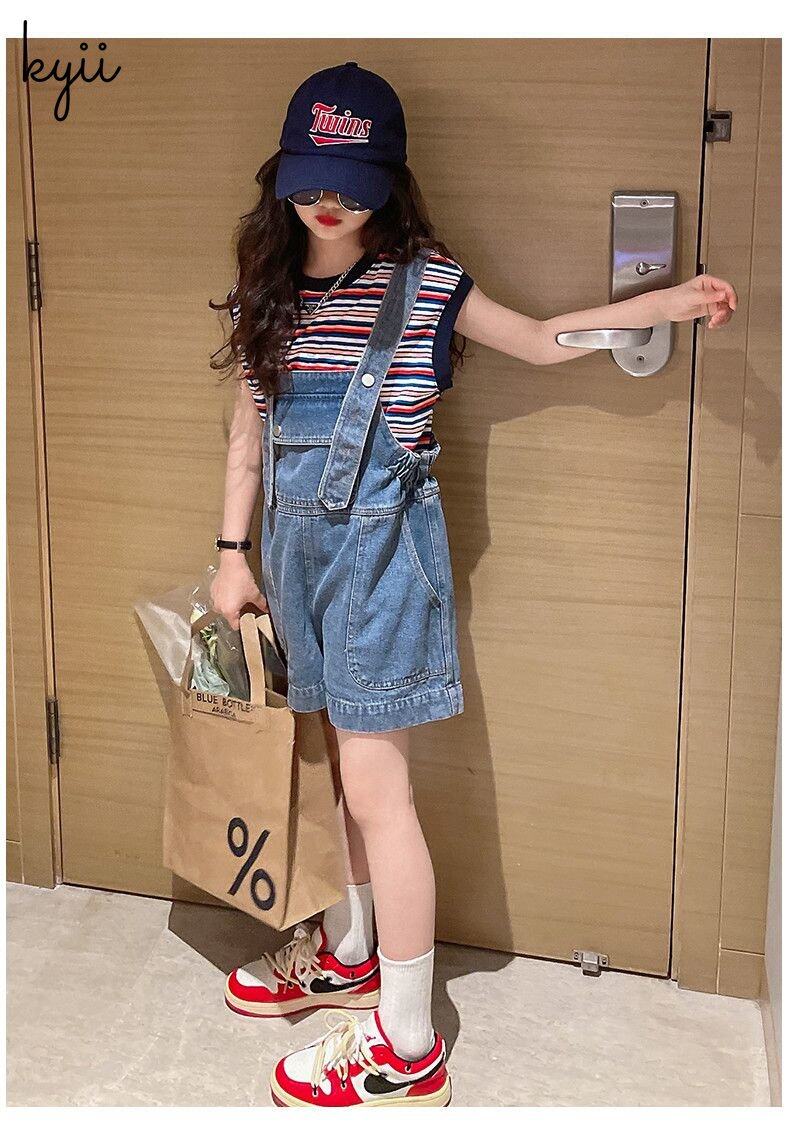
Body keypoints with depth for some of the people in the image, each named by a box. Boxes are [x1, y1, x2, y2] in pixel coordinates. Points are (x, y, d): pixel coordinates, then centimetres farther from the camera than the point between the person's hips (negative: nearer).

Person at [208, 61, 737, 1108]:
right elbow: (248, 431, 13)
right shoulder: (271, 290, 7)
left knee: (374, 787, -3)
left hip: (382, 544, -5)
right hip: (300, 543, 5)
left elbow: (541, 339, 7)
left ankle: (407, 1045, 8)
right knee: (348, 764, 17)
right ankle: (348, 950, 38)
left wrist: (671, 302, 0)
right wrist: (234, 552, 11)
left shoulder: (424, 283, -6)